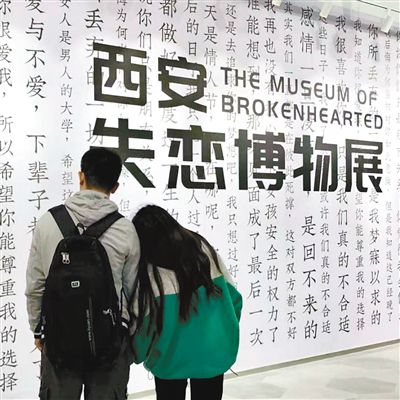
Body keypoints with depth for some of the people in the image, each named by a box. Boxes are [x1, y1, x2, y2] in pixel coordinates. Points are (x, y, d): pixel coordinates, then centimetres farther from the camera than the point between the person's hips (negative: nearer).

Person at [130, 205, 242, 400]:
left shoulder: (148, 272, -16)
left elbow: (142, 325, -14)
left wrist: (138, 355, 6)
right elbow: (233, 296, 1)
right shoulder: (203, 248, -5)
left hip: (172, 358, -3)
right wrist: (225, 334, 15)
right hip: (213, 352, 3)